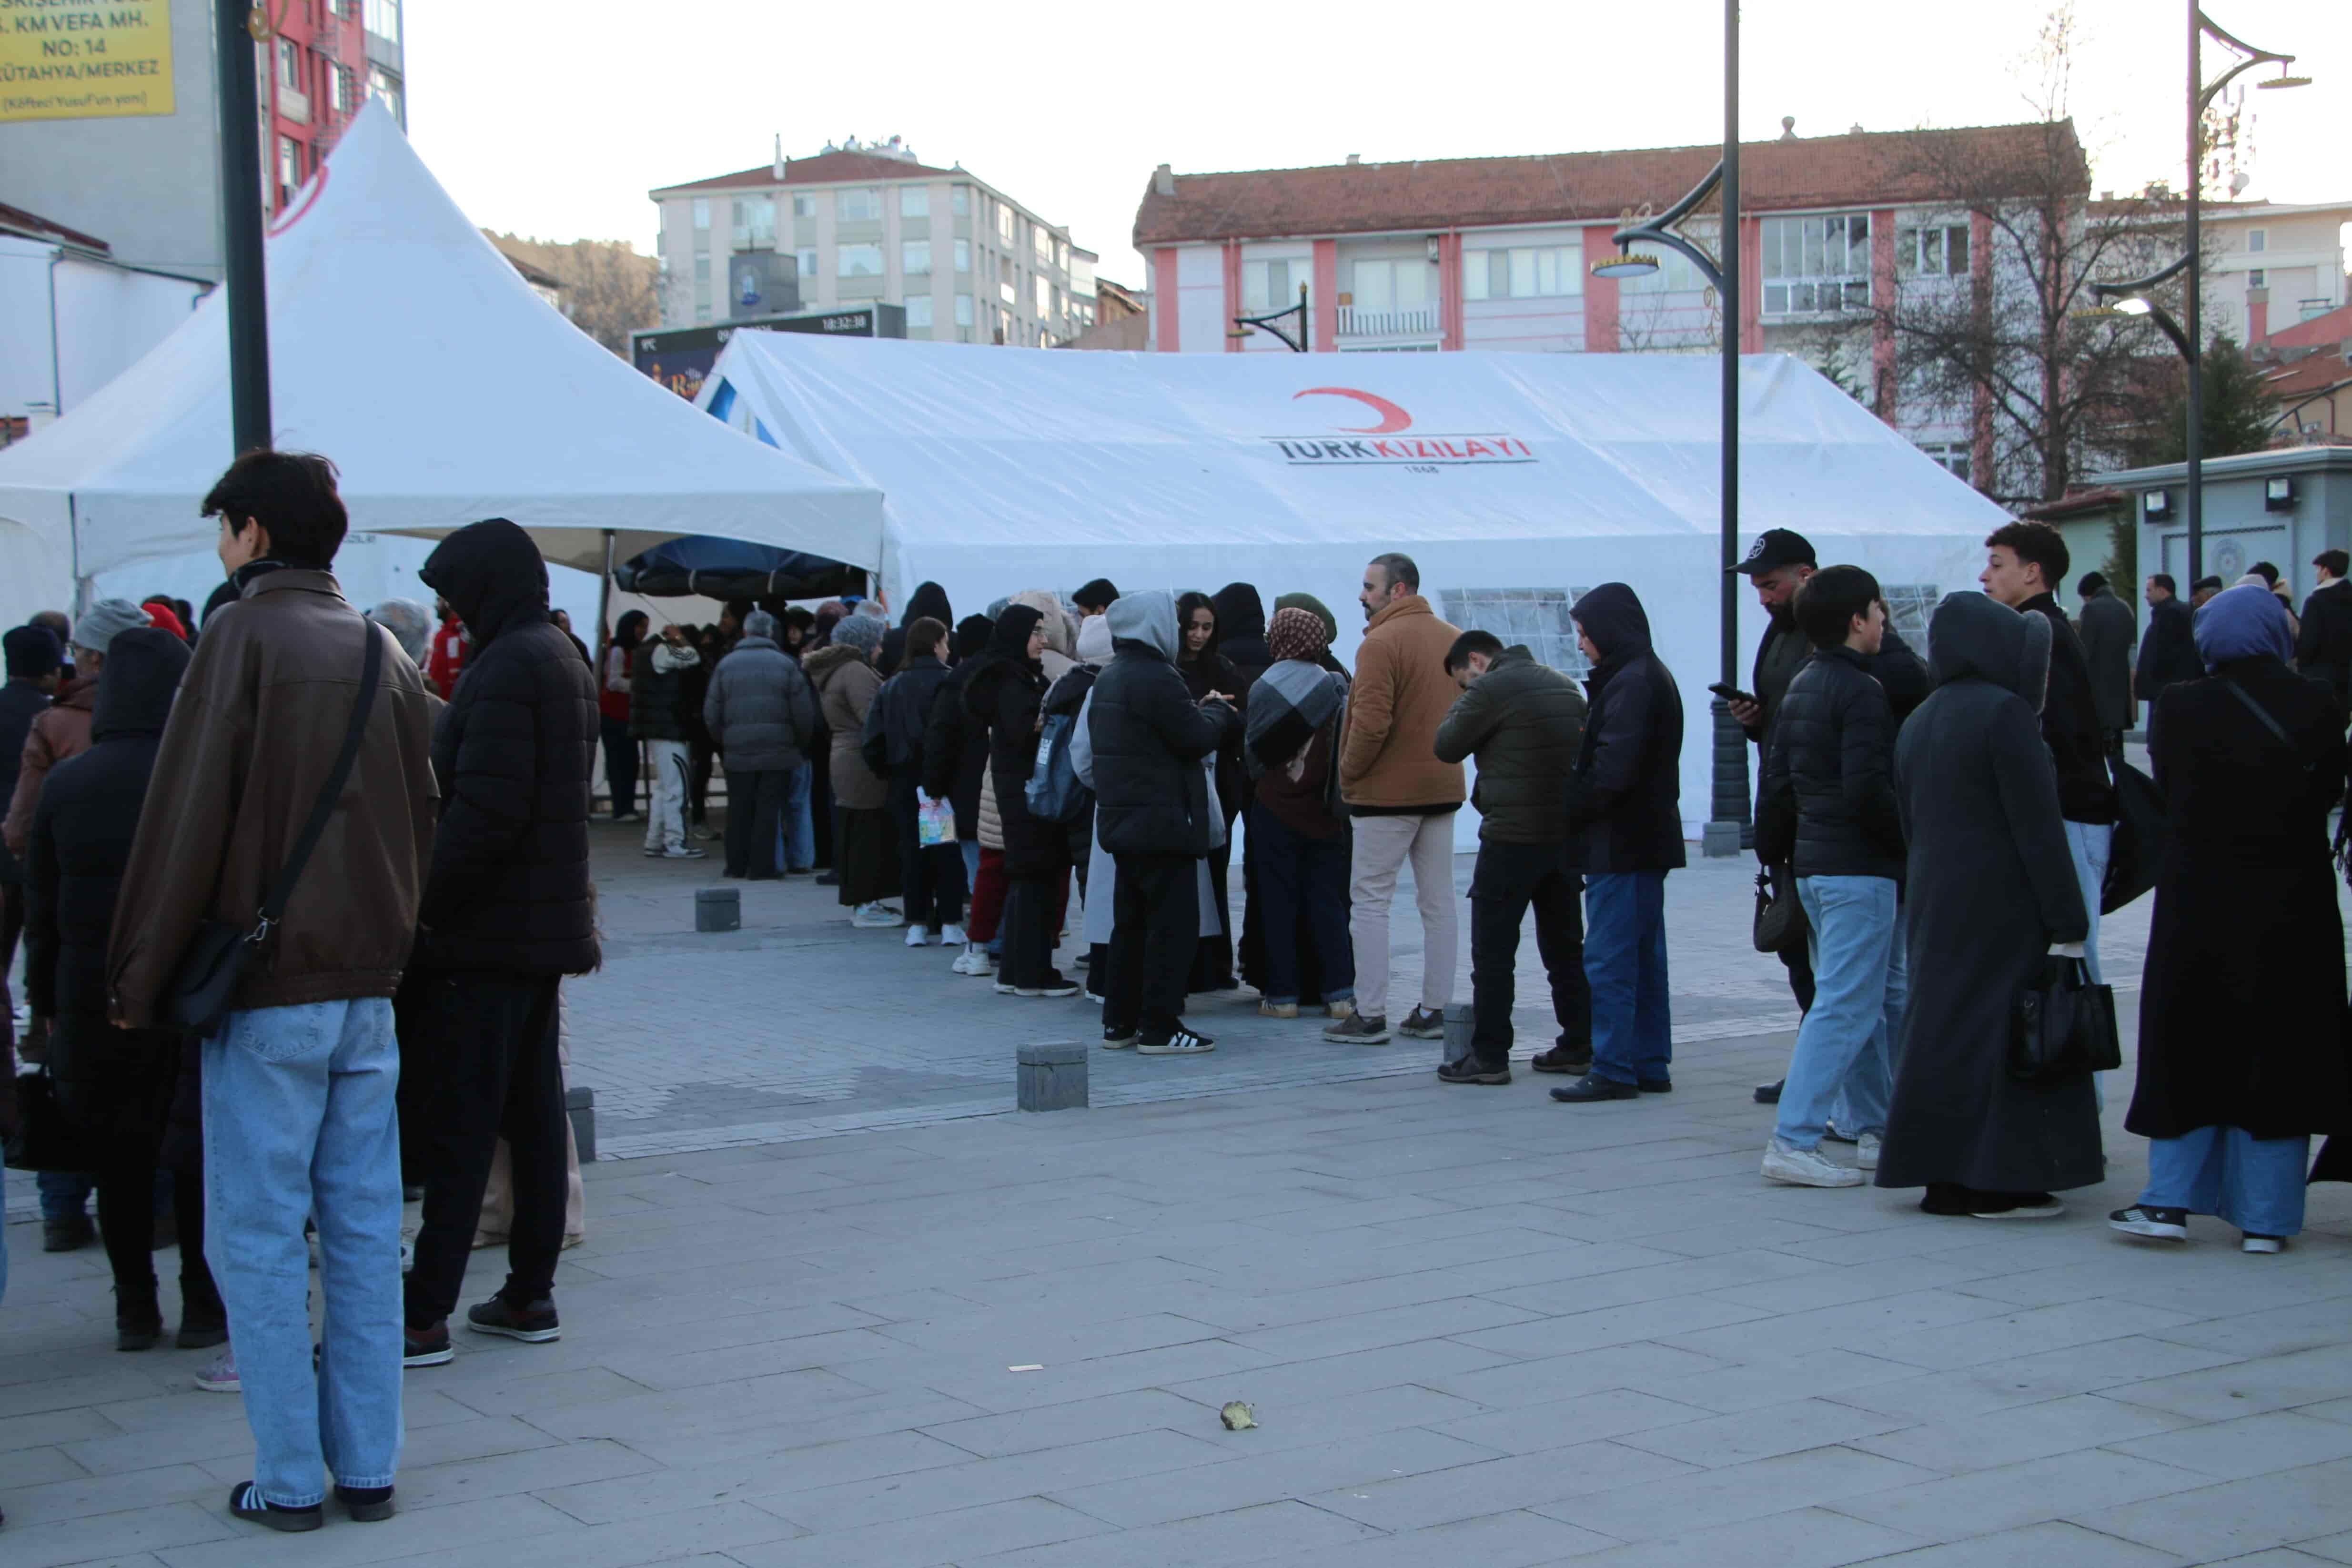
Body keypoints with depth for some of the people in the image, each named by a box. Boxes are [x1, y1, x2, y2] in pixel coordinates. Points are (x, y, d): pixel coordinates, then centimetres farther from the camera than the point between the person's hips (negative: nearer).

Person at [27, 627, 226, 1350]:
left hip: (91, 1000, 2)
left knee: (118, 1157, 12)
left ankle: (135, 1307, 14)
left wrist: (46, 1002, 14)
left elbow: (41, 906, 7)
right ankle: (202, 1305, 10)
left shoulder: (64, 785, 2)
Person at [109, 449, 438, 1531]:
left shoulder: (244, 637, -9)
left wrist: (137, 981, -5)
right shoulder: (383, 651, 10)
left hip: (266, 992, -6)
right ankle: (368, 1469, 14)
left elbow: (186, 821, -12)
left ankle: (289, 1481, 5)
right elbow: (423, 817, 13)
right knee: (364, 1233, 10)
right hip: (369, 988, 6)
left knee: (257, 1239, 2)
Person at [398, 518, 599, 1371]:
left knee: (454, 1125, -7)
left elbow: (484, 810, -24)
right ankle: (530, 1295, 18)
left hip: (488, 928, -10)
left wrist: (424, 906, -19)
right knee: (533, 1113, 12)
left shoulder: (508, 668, -16)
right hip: (547, 924, 10)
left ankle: (426, 1315, -5)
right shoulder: (564, 661, 15)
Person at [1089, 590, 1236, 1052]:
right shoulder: (1155, 679, -17)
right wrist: (1217, 711, 7)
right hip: (1160, 822, -10)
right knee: (1173, 922, -5)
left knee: (1132, 921, 15)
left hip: (1121, 819, 10)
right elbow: (1197, 737, -16)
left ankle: (1120, 1022, 18)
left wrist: (1201, 711, 15)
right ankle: (1159, 1027, -5)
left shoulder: (1108, 680, 14)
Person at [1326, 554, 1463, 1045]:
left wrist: (1349, 774, -7)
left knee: (1370, 900, -1)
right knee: (1438, 902, 10)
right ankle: (1435, 1010, 13)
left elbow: (1370, 724, -21)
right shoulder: (1454, 639, 9)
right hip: (1443, 788, 7)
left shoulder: (1381, 643, -15)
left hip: (1388, 790, -7)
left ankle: (1370, 1015, -3)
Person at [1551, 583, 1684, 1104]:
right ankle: (1651, 1065, 19)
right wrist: (1579, 812, 12)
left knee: (1609, 958, -6)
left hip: (1621, 844, -10)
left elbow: (1611, 772, -23)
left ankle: (1614, 1070, -4)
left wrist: (1572, 814, -11)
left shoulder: (1630, 683, -17)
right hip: (1649, 840, 10)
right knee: (1644, 957, 13)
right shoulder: (1653, 676, 16)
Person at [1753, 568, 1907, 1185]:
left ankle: (1875, 1131, 22)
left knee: (1878, 1000, 18)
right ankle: (1793, 1142, -12)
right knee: (1845, 1007, -9)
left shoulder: (1800, 688, 13)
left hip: (1813, 862, 10)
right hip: (1860, 867, -10)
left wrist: (1776, 853, 22)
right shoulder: (1861, 693, -14)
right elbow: (1868, 791, -22)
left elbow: (1778, 781, 16)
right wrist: (1915, 844, -11)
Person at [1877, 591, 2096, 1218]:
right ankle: (1999, 1181, -1)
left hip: (1935, 903, 8)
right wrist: (2067, 921, -14)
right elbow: (2037, 826, -16)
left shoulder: (1918, 722, 12)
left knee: (1939, 1023, 10)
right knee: (2008, 1027, -2)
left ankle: (1943, 1177, 13)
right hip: (2002, 907, -8)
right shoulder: (2003, 712, -13)